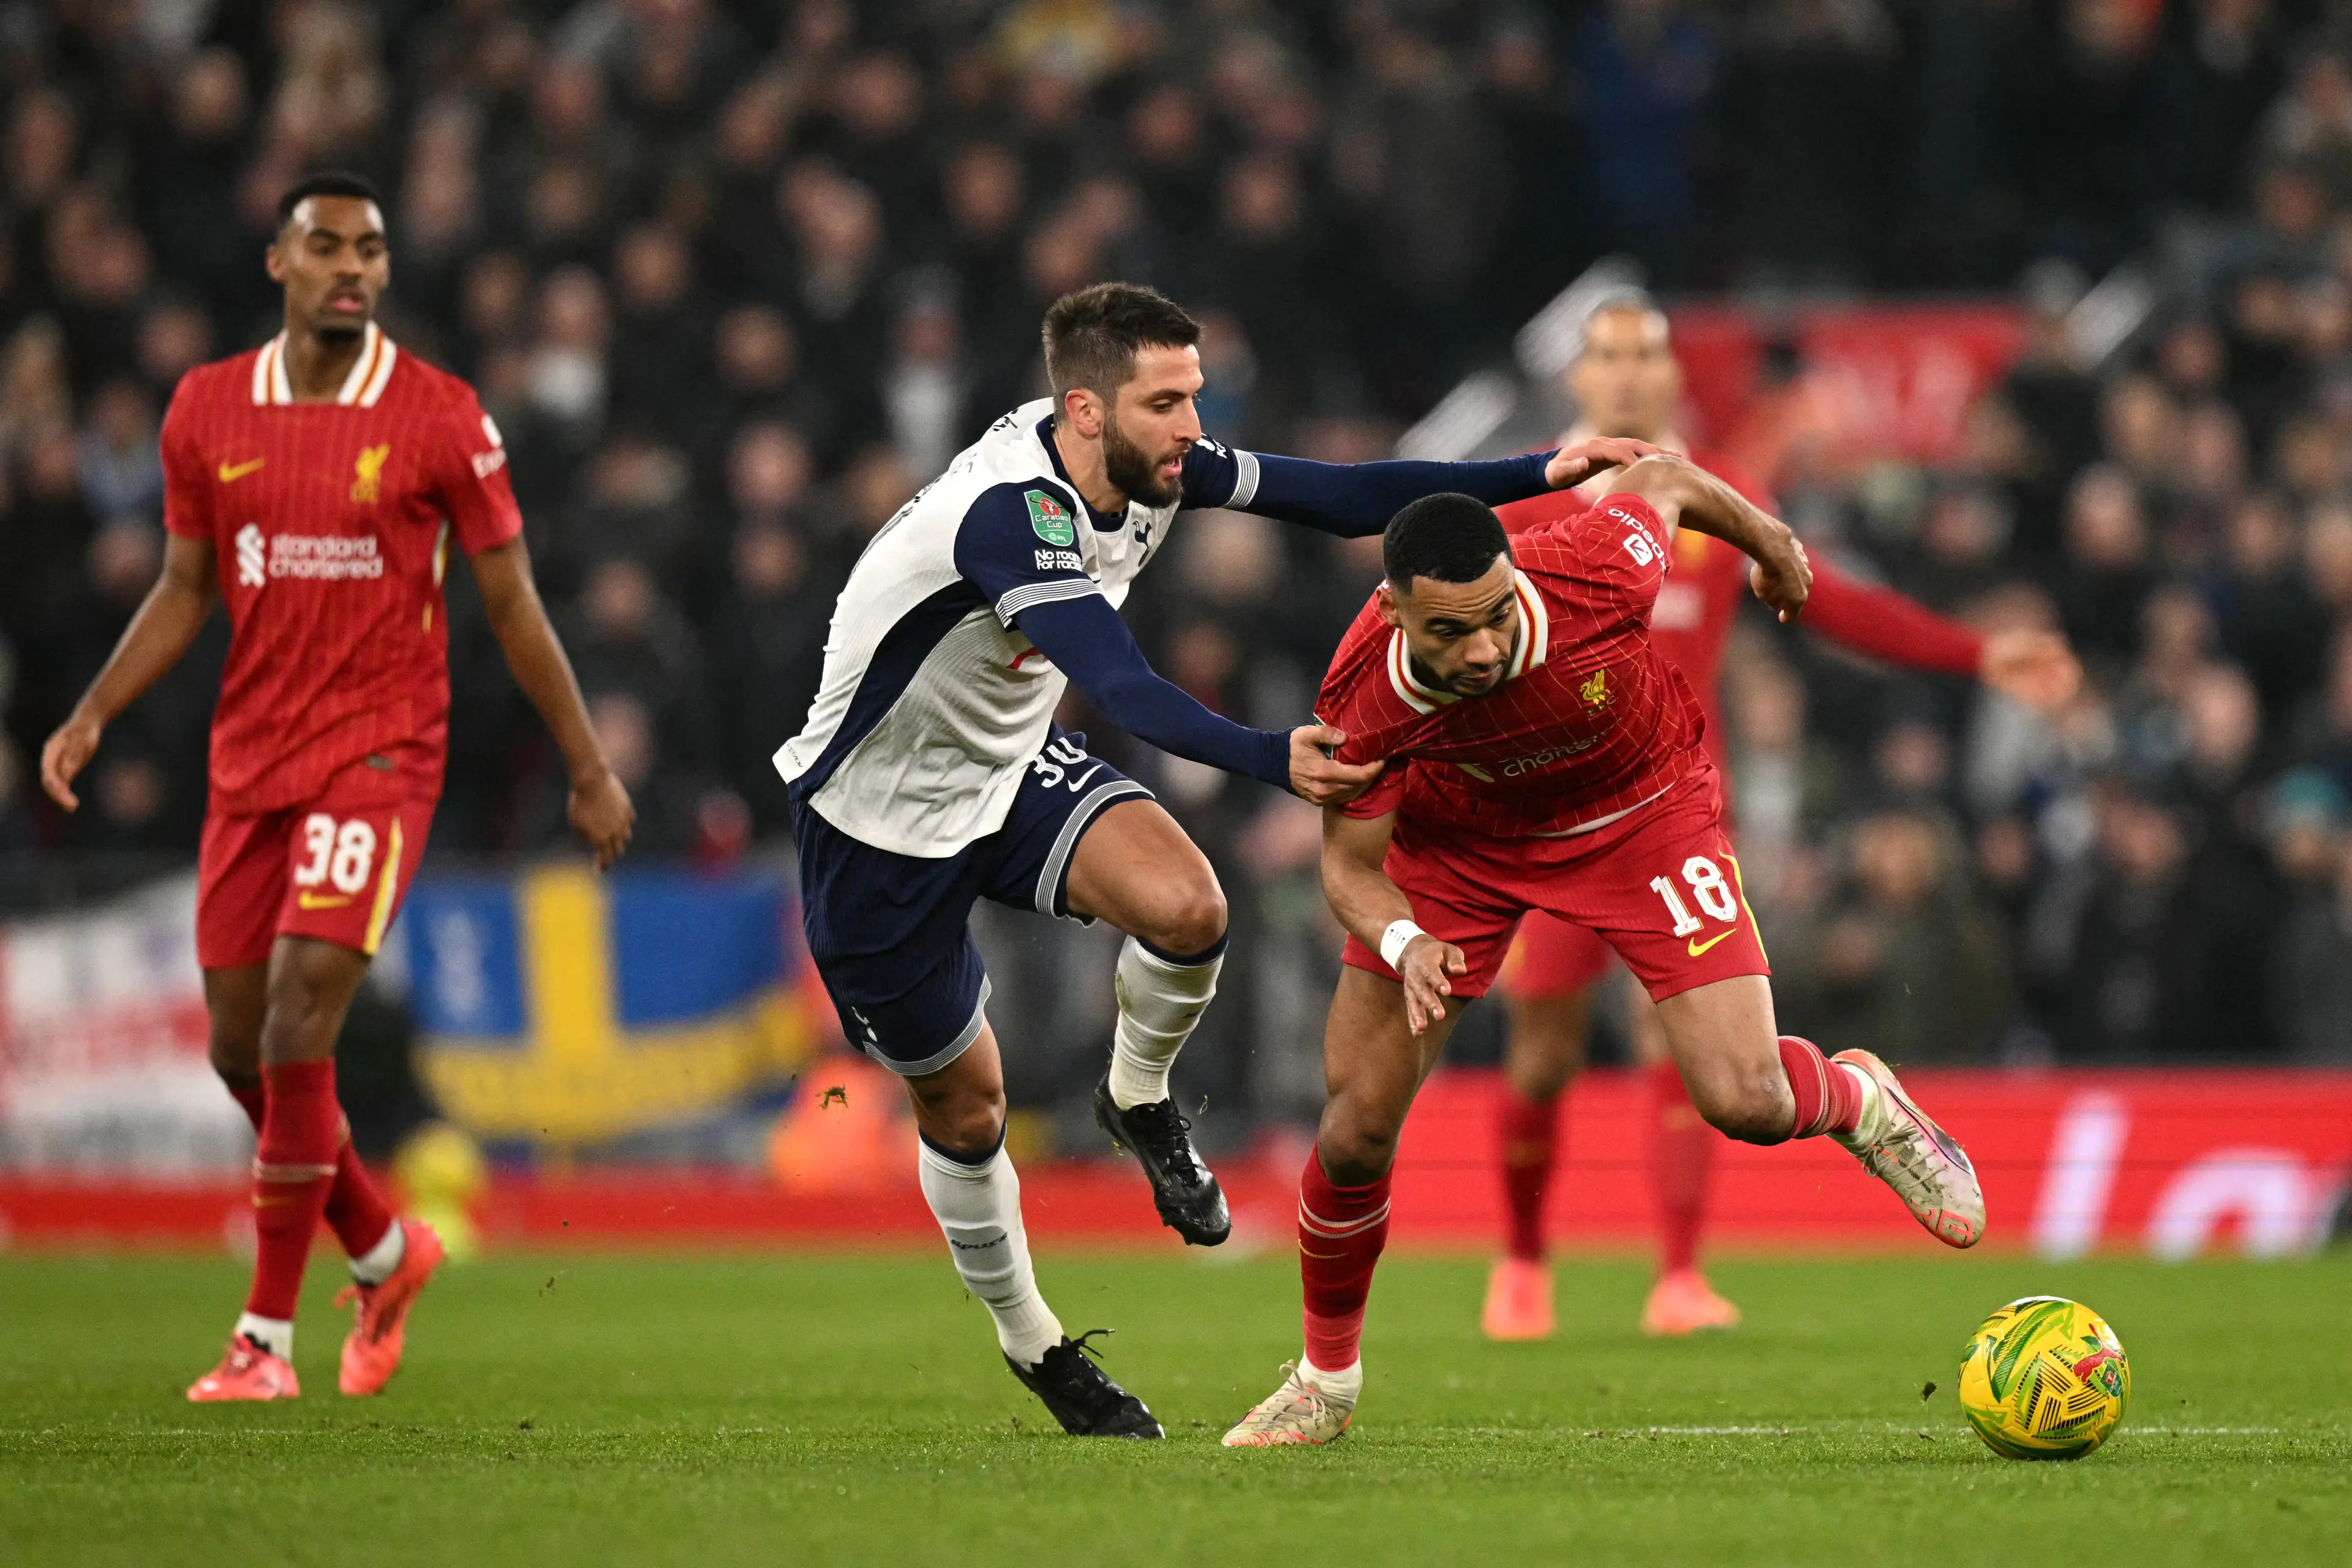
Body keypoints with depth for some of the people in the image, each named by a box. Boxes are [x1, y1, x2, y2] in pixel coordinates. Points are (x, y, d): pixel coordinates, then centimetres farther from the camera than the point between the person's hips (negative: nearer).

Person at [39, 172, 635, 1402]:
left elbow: (511, 605, 1)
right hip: (249, 760, 5)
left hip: (378, 756, -5)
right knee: (241, 1052, 7)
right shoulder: (208, 410, 5)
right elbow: (184, 590, 14)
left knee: (296, 1033, -16)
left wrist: (588, 769, 3)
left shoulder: (438, 417, -6)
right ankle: (384, 1253, 33)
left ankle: (266, 1337, -7)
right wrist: (92, 716, 1)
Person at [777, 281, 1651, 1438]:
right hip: (881, 811, -6)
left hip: (1013, 766, 6)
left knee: (1186, 907, -23)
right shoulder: (1009, 512, -35)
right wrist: (1272, 761, -61)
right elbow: (1124, 690, -46)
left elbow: (1337, 498, -4)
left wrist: (1539, 476, -11)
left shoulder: (1153, 466, -11)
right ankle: (1031, 1347, 28)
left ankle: (1137, 1102, 8)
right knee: (961, 1105, 4)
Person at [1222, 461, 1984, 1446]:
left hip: (1639, 812, -1)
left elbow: (1664, 481, -13)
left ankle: (1860, 1103, 24)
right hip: (1457, 838, 1)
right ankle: (1326, 1381, 23)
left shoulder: (1598, 576, -37)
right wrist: (1404, 942, -41)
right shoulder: (1365, 694, -34)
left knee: (1746, 1103, -15)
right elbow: (1350, 863, -19)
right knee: (1356, 1129, -4)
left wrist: (1770, 542, 7)